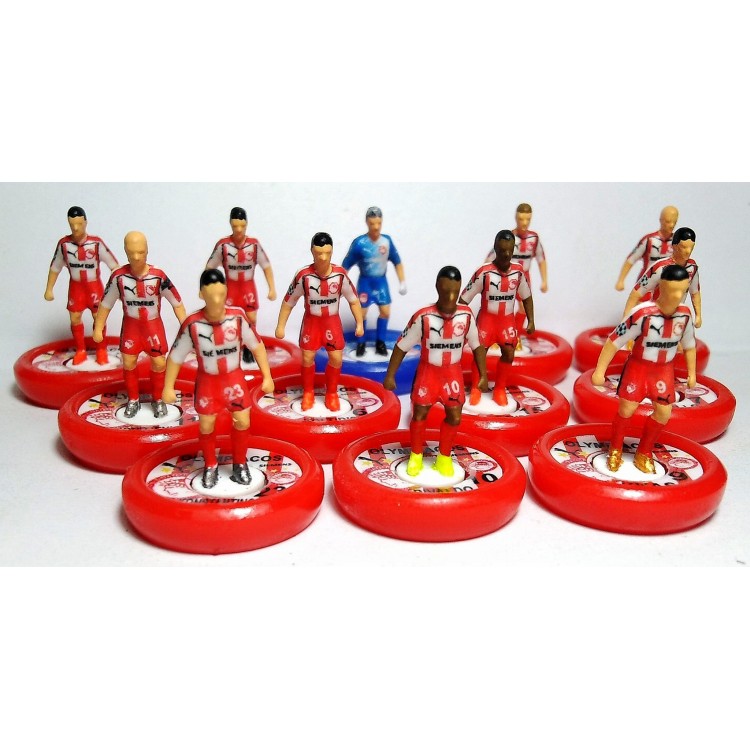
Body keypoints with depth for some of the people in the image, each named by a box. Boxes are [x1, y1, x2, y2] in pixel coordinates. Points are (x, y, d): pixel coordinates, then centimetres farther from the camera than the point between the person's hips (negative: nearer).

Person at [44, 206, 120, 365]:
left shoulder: (96, 243, -20)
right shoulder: (64, 244, -12)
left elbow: (113, 264, -15)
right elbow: (55, 267, 1)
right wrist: (49, 289, 3)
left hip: (94, 285, -2)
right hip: (75, 286, 2)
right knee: (75, 318, 6)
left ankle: (101, 350, 21)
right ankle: (80, 350, 23)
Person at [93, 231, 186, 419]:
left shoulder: (158, 276, -20)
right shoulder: (118, 276, -16)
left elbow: (176, 302, -11)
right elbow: (106, 304, -3)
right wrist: (98, 328, 1)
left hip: (153, 325, -1)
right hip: (130, 325, 1)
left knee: (159, 363, 2)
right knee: (128, 363, 8)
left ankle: (158, 400, 24)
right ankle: (133, 400, 28)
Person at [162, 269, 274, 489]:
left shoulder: (238, 317, -20)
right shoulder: (192, 324, -22)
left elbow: (257, 346, -7)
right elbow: (175, 356, -10)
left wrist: (267, 377, -5)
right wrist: (168, 388, -7)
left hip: (234, 378, 1)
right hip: (207, 380, 0)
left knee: (242, 422, 5)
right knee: (206, 425, 11)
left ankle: (240, 463, 30)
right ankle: (210, 466, 34)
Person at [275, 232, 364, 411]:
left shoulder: (340, 274, -18)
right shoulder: (303, 275, -21)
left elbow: (353, 300, -3)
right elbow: (288, 301, -9)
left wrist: (360, 324, -2)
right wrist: (280, 326, -6)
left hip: (332, 321, 1)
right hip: (311, 320, -1)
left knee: (336, 358, 0)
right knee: (307, 358, 3)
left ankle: (332, 393, 22)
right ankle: (308, 393, 26)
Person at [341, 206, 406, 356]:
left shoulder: (387, 240, -9)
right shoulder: (359, 243, -19)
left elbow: (397, 262, 4)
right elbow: (345, 266, -11)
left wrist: (402, 282, 1)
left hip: (381, 281, 3)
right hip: (365, 281, -3)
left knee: (385, 312, 3)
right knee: (362, 313, 0)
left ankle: (380, 342, 19)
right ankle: (361, 343, 19)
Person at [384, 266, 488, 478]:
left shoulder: (466, 315, -14)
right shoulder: (423, 317, -22)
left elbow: (477, 345, 1)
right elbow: (401, 347, -12)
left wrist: (483, 375, 1)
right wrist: (390, 375, -10)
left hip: (453, 372, 2)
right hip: (428, 371, -2)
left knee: (454, 417, 6)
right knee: (419, 414, 7)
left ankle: (444, 456, 28)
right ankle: (416, 456, 30)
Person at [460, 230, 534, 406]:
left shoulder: (519, 271, -9)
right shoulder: (484, 272, -22)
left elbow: (526, 296, 7)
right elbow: (464, 299, -16)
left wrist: (531, 321, 3)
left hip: (507, 319, 3)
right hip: (487, 317, -3)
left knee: (509, 353, -3)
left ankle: (499, 389, 17)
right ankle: (475, 388, 23)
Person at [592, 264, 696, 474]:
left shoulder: (685, 314, -10)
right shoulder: (642, 313, -27)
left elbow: (689, 345, 8)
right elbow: (614, 341, -22)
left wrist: (691, 373, 12)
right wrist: (600, 370, -21)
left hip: (664, 369, 4)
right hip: (639, 366, -4)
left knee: (663, 413, 5)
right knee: (626, 410, -1)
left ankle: (644, 453, 26)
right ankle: (615, 450, 24)